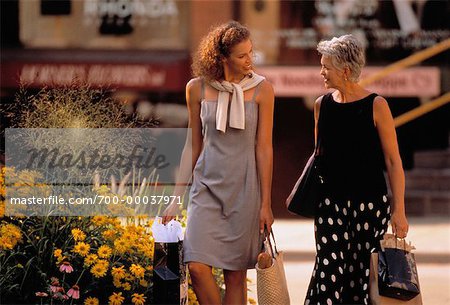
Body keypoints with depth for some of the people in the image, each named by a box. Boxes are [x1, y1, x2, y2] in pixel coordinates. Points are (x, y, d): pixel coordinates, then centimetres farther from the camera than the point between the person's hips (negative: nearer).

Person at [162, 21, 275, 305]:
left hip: (244, 187, -1)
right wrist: (176, 198, 10)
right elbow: (193, 144, 10)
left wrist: (266, 203, -4)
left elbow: (264, 147, -1)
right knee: (198, 266, -14)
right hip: (208, 185, 1)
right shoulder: (197, 88, 3)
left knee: (236, 275, 2)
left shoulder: (262, 89, -2)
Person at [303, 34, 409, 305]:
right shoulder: (322, 105, 5)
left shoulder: (376, 106, -7)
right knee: (329, 268, -8)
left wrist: (399, 210, -10)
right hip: (332, 200, 3)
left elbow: (393, 161, -6)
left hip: (370, 201, -3)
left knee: (363, 270, 1)